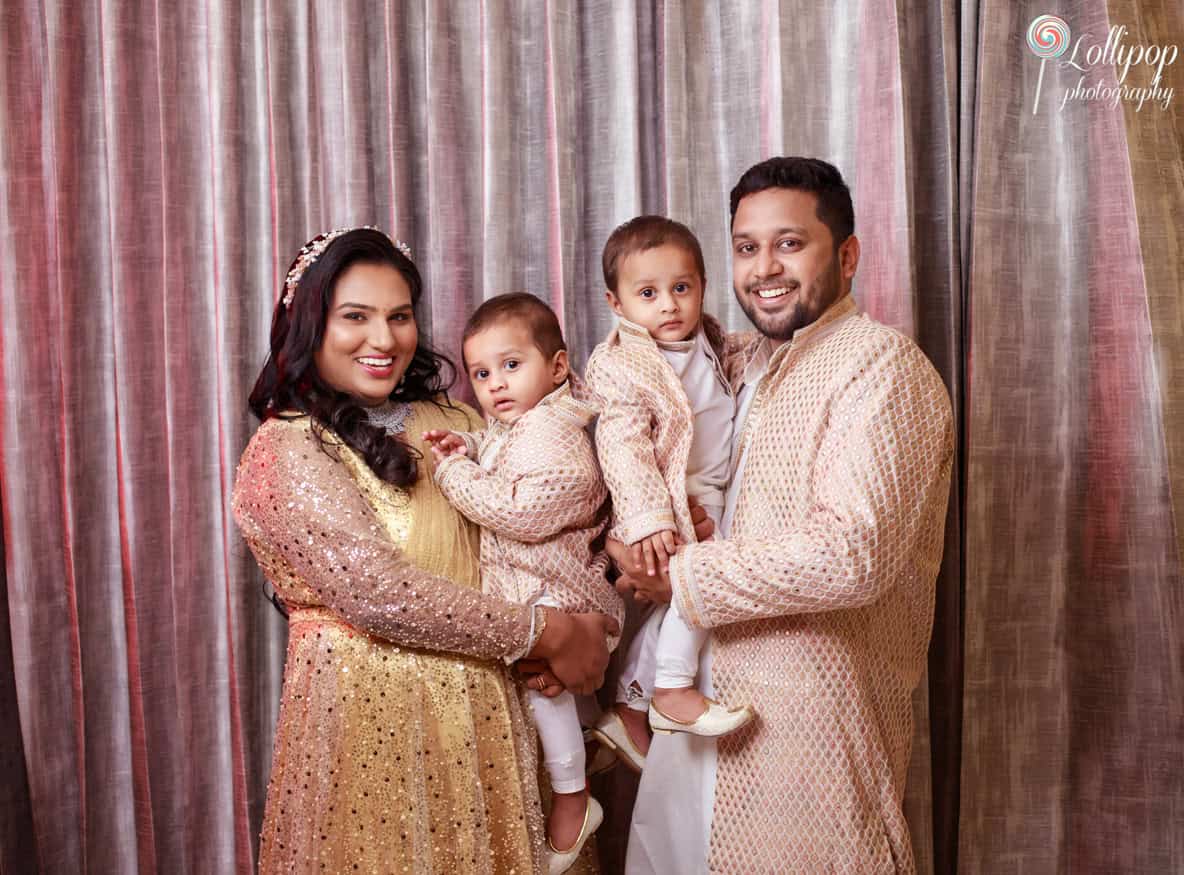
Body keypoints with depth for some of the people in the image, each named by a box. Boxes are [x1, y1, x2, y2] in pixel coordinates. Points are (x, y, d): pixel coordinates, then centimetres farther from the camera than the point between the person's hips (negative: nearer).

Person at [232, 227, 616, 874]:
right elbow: (379, 594, -20)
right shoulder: (286, 452, -11)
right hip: (367, 716, -5)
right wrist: (546, 635, -16)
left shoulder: (450, 421, 7)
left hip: (481, 711, 5)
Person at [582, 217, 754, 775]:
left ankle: (628, 711, 25)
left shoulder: (711, 343, 7)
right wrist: (648, 519, -34)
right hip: (667, 503, -8)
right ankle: (673, 692, -15)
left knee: (678, 606, 12)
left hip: (709, 499, 8)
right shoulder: (618, 366, -17)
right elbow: (624, 449, -25)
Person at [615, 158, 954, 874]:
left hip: (811, 725, -7)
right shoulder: (740, 364, 11)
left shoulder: (881, 364, -13)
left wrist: (683, 577, -16)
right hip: (704, 703, 7)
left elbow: (852, 553, -25)